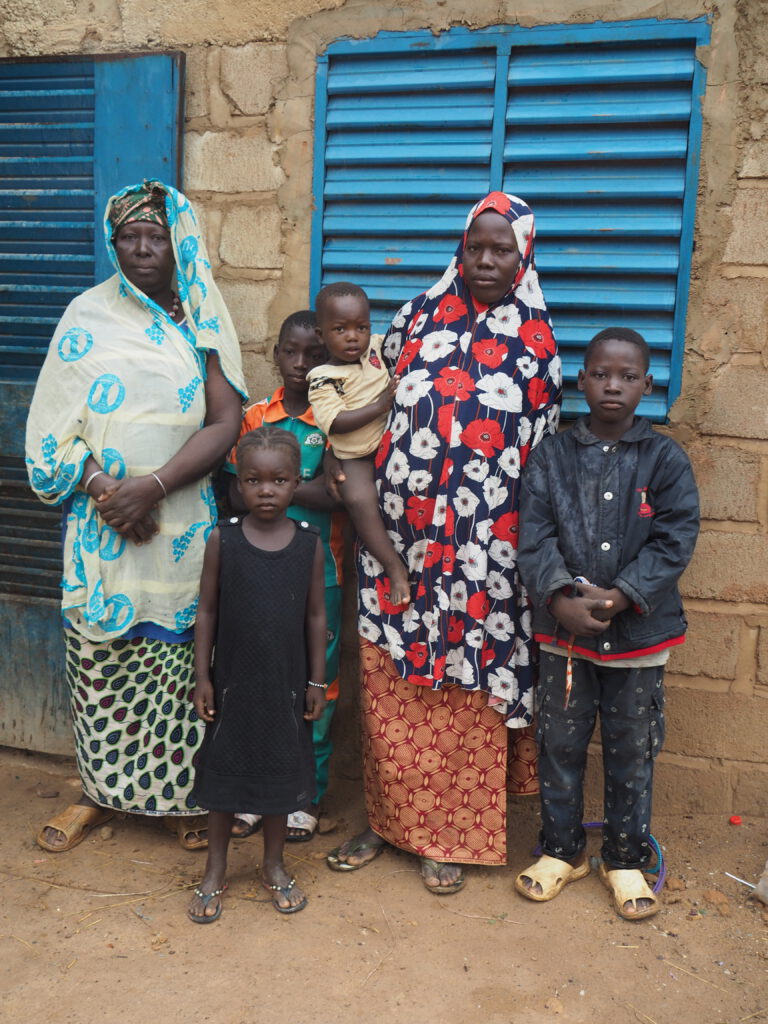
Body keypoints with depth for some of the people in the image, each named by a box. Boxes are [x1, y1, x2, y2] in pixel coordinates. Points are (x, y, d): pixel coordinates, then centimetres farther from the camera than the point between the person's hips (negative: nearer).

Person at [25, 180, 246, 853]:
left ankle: (182, 794, 23)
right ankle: (102, 789, 27)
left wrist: (153, 486, -16)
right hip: (101, 523, 1)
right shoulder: (88, 316, 4)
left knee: (180, 659, 5)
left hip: (183, 524, 0)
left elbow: (226, 423, -5)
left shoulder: (203, 322, 3)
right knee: (100, 654, 7)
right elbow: (58, 420, 0)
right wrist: (103, 491, -14)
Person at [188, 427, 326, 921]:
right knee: (224, 770, 13)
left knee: (280, 770, 15)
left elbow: (316, 615, 0)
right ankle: (215, 871, 32)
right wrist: (202, 677, -3)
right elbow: (208, 611, -2)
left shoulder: (310, 543, -7)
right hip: (232, 680, 0)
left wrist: (317, 681, 1)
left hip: (287, 682, 1)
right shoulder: (223, 540, -8)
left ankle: (274, 866, 36)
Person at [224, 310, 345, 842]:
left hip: (319, 570, -2)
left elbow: (337, 495, -13)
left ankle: (307, 796, 22)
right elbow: (238, 495, 0)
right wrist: (305, 489, -12)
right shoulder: (254, 417, 7)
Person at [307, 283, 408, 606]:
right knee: (360, 498, -28)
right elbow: (335, 423, -21)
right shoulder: (323, 378, -11)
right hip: (353, 457, -7)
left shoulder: (375, 347, 6)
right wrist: (380, 405, -22)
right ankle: (395, 567, -20)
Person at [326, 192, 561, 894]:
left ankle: (453, 837, 24)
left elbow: (544, 453, 4)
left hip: (482, 547, -1)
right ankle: (388, 818, 28)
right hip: (401, 535, 2)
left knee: (467, 690, 6)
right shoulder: (418, 319, 7)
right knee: (389, 685, 9)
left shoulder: (535, 343, 4)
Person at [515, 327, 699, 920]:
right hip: (564, 630, 1)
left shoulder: (665, 459, -2)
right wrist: (560, 596, -21)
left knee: (632, 750, 13)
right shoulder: (553, 456, 1)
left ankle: (626, 859, 32)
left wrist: (620, 596, -19)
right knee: (560, 743, 13)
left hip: (638, 632, -1)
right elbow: (533, 534, -7)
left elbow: (675, 540, -9)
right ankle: (563, 850, 33)